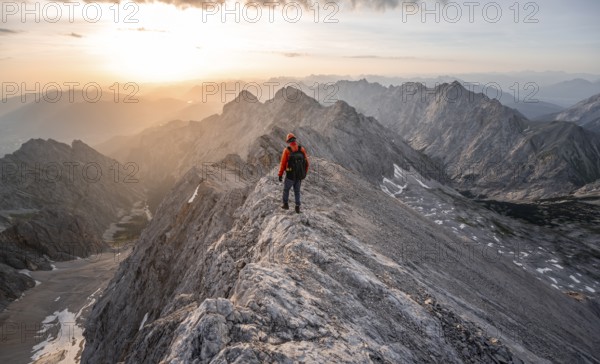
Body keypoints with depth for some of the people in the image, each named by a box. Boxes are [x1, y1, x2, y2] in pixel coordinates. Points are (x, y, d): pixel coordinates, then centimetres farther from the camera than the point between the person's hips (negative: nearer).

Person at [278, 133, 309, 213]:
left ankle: (286, 204, 30)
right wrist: (305, 173, 17)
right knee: (297, 191, 18)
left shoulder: (287, 150, -11)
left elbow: (283, 163, -11)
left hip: (290, 175, -3)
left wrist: (280, 175, -2)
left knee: (286, 189, 21)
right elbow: (306, 162, 3)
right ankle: (297, 207, 12)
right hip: (300, 175, 3)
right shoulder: (302, 149, -1)